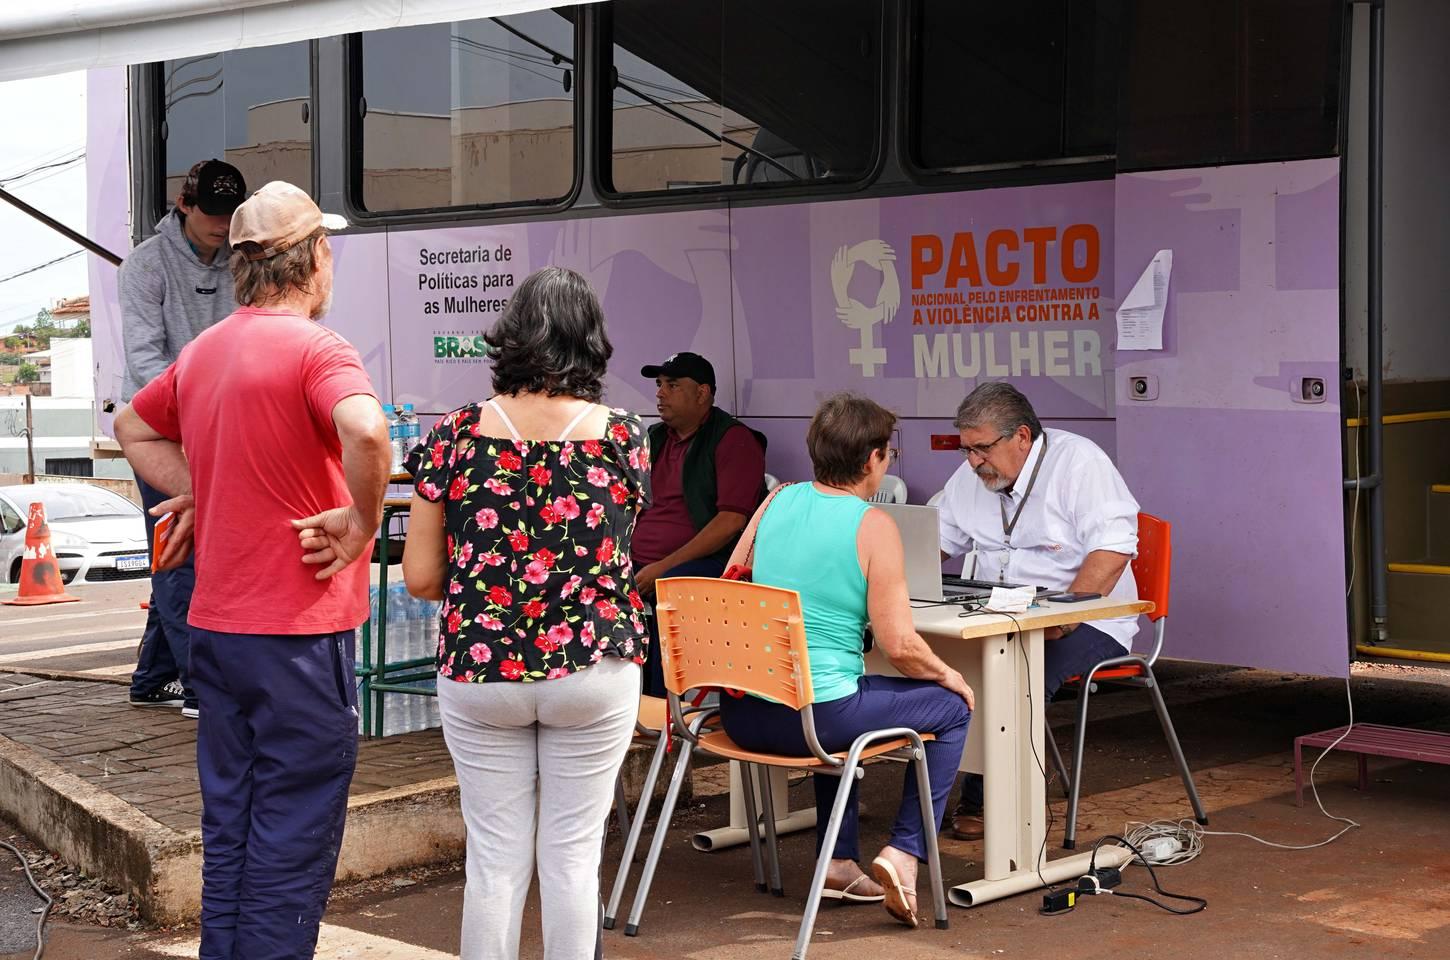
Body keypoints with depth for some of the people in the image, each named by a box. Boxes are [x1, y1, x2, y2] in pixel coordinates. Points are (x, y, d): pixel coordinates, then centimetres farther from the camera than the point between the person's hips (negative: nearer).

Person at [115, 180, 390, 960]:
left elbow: (133, 427, 27)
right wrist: (360, 523, -18)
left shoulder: (202, 352, 10)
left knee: (228, 827, 15)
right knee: (293, 837, 1)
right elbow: (365, 431, -34)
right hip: (298, 632, -8)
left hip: (216, 627, 8)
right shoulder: (313, 347, -15)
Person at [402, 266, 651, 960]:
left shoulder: (456, 435, -5)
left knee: (494, 857, 9)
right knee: (573, 856, 8)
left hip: (479, 672, 0)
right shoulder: (623, 438, -4)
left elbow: (420, 576, -3)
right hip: (593, 671, 0)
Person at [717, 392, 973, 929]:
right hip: (817, 717, -6)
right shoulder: (873, 526, -11)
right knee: (952, 708, 15)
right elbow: (899, 646, -13)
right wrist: (948, 676, 6)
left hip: (742, 715, 6)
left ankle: (839, 861, 32)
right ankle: (904, 852, 5)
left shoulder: (779, 501, 5)